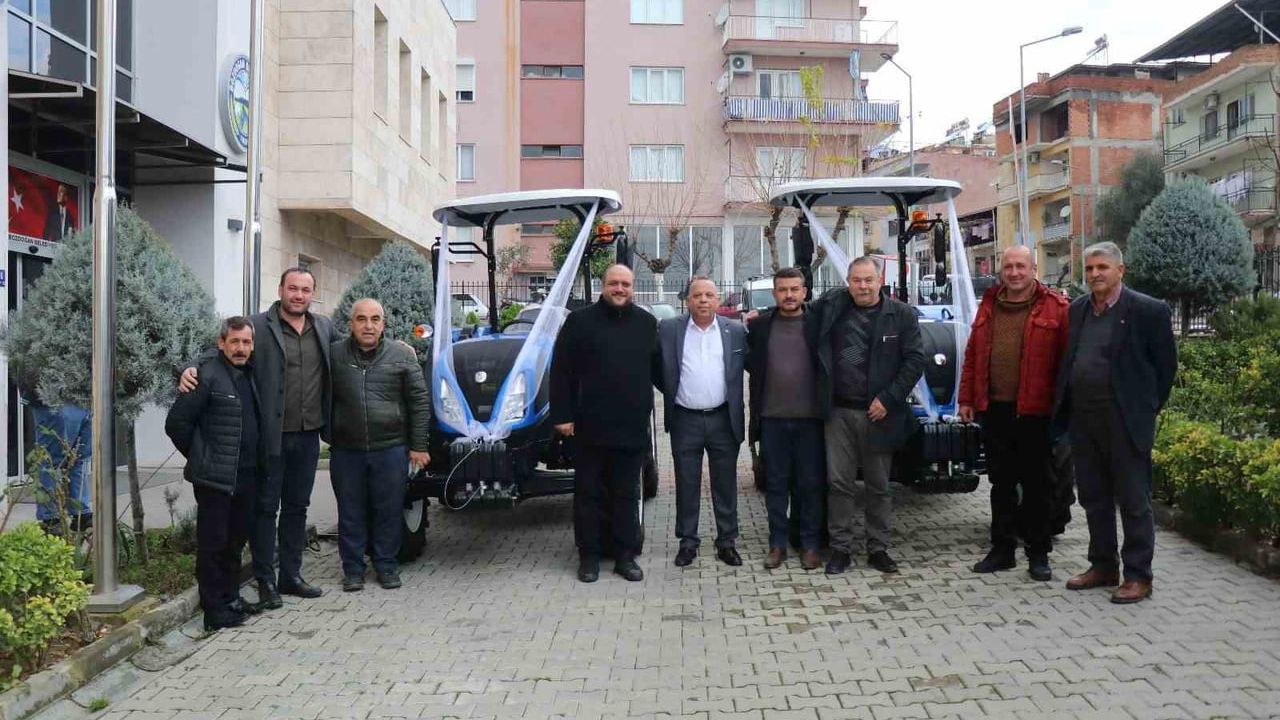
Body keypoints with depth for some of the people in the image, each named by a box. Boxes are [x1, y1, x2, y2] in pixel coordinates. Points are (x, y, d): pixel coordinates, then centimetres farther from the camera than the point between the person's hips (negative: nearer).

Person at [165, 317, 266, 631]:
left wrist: (259, 462, 14)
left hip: (247, 475, 7)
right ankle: (214, 609, 9)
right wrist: (200, 458, -2)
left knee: (236, 540, 16)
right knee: (213, 543, 1)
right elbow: (176, 423, -12)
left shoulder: (249, 376, 12)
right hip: (215, 476, -7)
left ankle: (231, 598, 28)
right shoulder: (208, 376, -12)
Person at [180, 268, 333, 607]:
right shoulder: (259, 327, -9)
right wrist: (192, 370, -29)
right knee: (266, 507, 5)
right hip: (271, 436, -5)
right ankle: (265, 580, 16)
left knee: (297, 507, 15)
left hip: (308, 436, 5)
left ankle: (291, 576, 27)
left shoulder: (325, 327, 8)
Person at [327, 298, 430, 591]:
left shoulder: (402, 355, 0)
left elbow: (419, 401, 1)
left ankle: (386, 565, 23)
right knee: (351, 512, 9)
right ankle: (352, 568, 22)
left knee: (389, 511, 7)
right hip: (346, 450, 1)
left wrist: (418, 446, -1)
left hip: (391, 448, 0)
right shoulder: (334, 355, 1)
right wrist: (328, 437, 3)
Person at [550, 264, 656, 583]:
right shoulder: (580, 321, 0)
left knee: (626, 496, 10)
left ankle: (626, 556, 19)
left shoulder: (646, 323, 10)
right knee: (588, 494, 7)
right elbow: (561, 372, -2)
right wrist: (562, 415, -7)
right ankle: (589, 556, 17)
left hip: (632, 429, 2)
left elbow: (657, 368, 17)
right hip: (590, 429, -2)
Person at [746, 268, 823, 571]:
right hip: (772, 418, 1)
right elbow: (747, 358, 17)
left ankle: (810, 544, 18)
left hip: (810, 417, -1)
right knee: (775, 483, 9)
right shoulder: (758, 325, 3)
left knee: (811, 484, 6)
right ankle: (777, 543, 19)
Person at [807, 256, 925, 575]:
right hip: (839, 413, 1)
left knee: (879, 486, 9)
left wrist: (888, 399, -10)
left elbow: (915, 360, -3)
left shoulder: (901, 314, -1)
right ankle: (840, 548, 14)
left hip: (879, 414, -1)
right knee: (838, 482, 4)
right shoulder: (831, 306, 3)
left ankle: (878, 549, 21)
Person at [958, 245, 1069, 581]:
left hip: (1034, 411, -4)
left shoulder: (1055, 308, -3)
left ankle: (1039, 553, 17)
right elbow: (972, 355, 13)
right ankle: (1002, 549, 23)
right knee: (1001, 482, 12)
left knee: (1036, 484, 5)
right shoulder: (988, 305, 12)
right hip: (993, 409, 4)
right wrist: (967, 399, 9)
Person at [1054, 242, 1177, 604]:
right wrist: (1064, 409, 11)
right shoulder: (1078, 309, 10)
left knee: (1134, 500, 2)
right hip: (1082, 418, 6)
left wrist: (1145, 409, 0)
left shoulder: (1149, 311, -7)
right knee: (1094, 498, 14)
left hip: (1124, 420, -6)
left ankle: (1138, 576, 12)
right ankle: (1103, 566, 27)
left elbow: (1165, 365, -3)